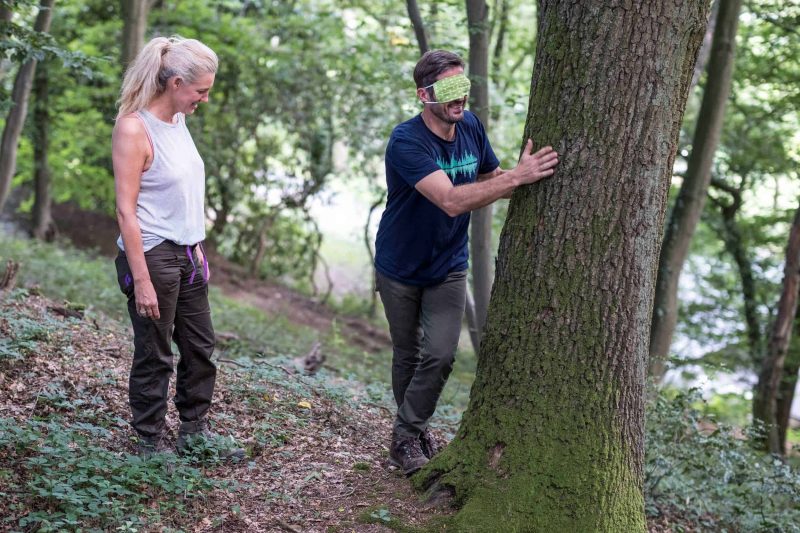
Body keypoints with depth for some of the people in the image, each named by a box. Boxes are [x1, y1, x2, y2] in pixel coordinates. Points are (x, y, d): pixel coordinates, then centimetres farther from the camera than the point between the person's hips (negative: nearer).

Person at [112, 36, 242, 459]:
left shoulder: (178, 122, 7)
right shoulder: (134, 129, -17)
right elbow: (126, 210, -18)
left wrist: (199, 250, 15)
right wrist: (141, 281, -20)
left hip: (187, 255, 8)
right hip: (152, 255, -8)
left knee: (200, 347, 15)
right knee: (154, 356, 3)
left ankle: (194, 430, 30)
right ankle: (151, 444, 17)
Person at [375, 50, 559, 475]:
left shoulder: (470, 127, -10)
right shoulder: (406, 142, -29)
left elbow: (490, 180, 6)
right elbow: (452, 201, -41)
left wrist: (527, 173, -15)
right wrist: (517, 177, -47)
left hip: (449, 267, 4)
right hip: (401, 268, -4)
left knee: (440, 355, -7)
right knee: (407, 355, 12)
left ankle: (407, 436, 10)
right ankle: (410, 436, 31)